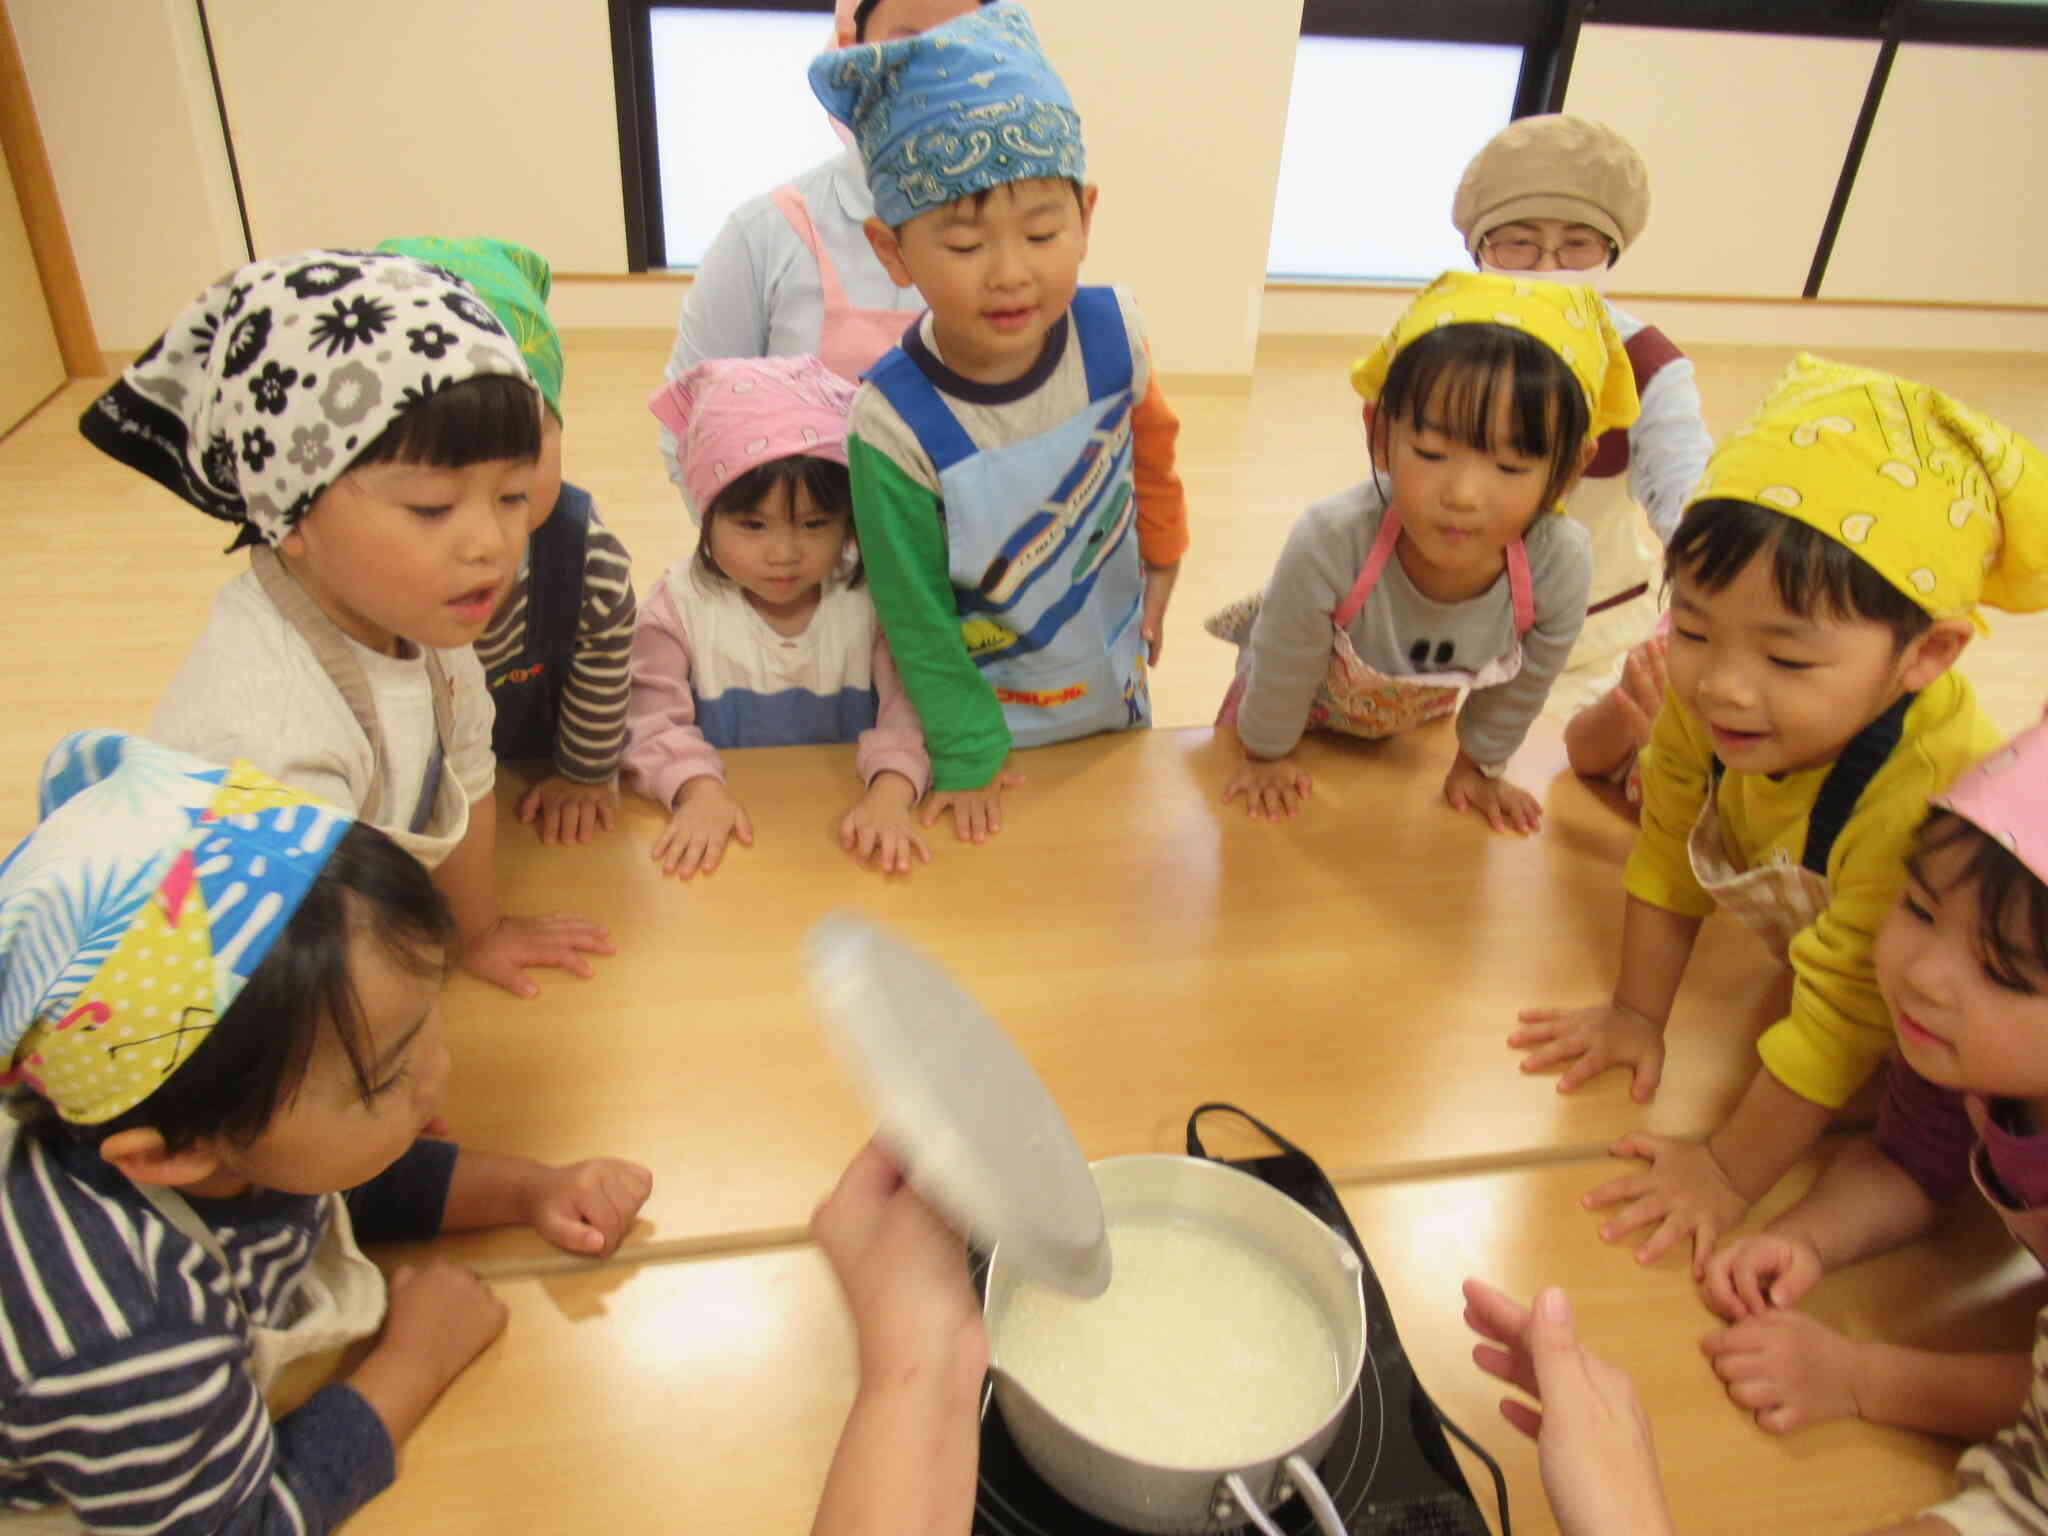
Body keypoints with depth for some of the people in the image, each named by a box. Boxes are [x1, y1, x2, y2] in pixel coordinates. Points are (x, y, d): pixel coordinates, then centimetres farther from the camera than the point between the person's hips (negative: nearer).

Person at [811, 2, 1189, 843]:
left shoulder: (1113, 332, -21)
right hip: (984, 703, -3)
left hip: (1115, 679, 4)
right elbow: (916, 615, -19)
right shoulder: (894, 427, -30)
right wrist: (965, 755, -11)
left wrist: (1161, 560, 15)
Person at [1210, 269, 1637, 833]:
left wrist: (1479, 766, 0)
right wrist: (1267, 756, -9)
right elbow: (1283, 667, -26)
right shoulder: (1330, 542, -46)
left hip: (1416, 720, 2)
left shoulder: (1561, 565, -37)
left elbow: (1523, 683, -14)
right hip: (1305, 699, -2)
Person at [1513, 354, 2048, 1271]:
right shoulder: (1708, 692, -27)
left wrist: (1731, 1171, -24)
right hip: (1807, 942, 5)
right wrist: (1636, 1012, -4)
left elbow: (1845, 1015, -33)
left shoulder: (1928, 801, -44)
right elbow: (1670, 847, -11)